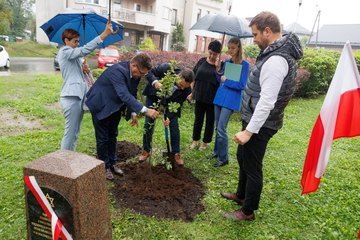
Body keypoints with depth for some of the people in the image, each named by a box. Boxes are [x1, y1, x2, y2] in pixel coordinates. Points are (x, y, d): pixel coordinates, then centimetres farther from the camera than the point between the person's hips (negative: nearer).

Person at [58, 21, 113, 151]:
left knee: (75, 132, 14)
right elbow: (85, 50, -21)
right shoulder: (64, 51, -7)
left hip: (79, 96, 10)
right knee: (70, 132, -6)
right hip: (71, 97, -10)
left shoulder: (75, 55, 21)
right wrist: (105, 34, -25)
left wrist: (85, 69, 1)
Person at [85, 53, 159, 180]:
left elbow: (131, 94, 4)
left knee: (112, 136, 16)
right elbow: (124, 95, -43)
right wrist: (145, 110, -47)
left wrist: (133, 113, 1)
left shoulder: (134, 73, -9)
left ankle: (112, 164, 31)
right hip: (101, 106, -7)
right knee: (103, 138, 4)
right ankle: (104, 167, 20)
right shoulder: (117, 70, -34)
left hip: (114, 107, 8)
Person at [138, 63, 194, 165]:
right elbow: (149, 73, -21)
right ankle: (146, 151, 18)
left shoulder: (187, 89, -29)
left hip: (170, 102, 1)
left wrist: (169, 117, -33)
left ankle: (176, 153, 13)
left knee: (174, 126, -3)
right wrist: (154, 82, -42)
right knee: (149, 124, 2)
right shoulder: (166, 68, -35)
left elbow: (177, 104, -20)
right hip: (154, 96, 0)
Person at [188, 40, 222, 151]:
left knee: (210, 121, 12)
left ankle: (206, 142, 30)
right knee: (198, 119, 15)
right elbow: (194, 77, 8)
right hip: (200, 96, 3)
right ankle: (195, 140, 32)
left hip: (213, 99, -3)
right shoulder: (202, 61, 1)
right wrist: (192, 92, 8)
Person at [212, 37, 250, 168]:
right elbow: (220, 81, 12)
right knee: (217, 127, 14)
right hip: (219, 97, 6)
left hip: (231, 100, -6)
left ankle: (223, 158, 6)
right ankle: (217, 151, 30)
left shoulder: (245, 65, -9)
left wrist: (226, 80, -11)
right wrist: (219, 70, -4)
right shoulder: (226, 62, 8)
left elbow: (242, 85, -13)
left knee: (221, 128, -8)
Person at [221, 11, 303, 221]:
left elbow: (267, 102, -28)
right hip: (254, 118, 10)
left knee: (252, 167, 5)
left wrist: (249, 131, -26)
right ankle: (242, 195, 44)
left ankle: (248, 212, 25)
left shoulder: (275, 60, -24)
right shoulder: (278, 52, 9)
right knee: (243, 158, 24)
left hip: (260, 124, -10)